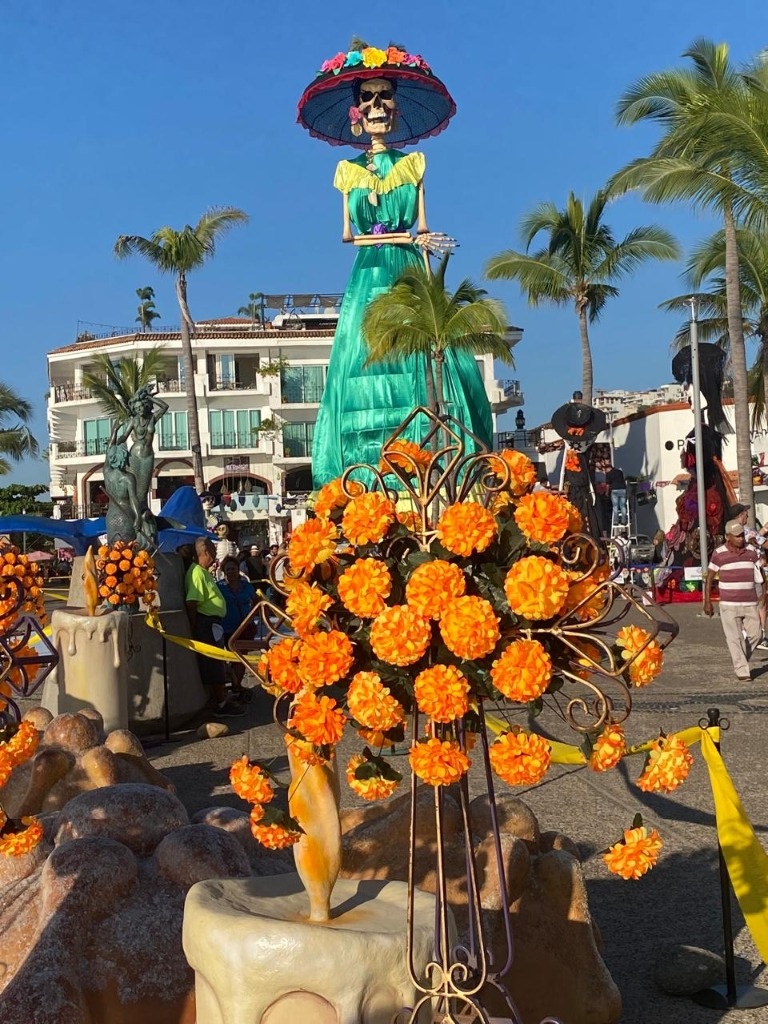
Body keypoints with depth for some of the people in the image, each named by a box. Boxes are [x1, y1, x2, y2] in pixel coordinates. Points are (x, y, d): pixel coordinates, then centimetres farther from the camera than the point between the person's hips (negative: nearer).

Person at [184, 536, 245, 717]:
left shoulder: (204, 572, 15)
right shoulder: (197, 573, -18)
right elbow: (191, 603, -25)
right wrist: (195, 629, -23)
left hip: (212, 624, 11)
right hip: (205, 624, -11)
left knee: (216, 664, 16)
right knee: (212, 665, -4)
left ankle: (221, 700, 25)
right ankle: (220, 704, 2)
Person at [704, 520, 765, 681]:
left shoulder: (751, 551, 5)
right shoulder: (719, 554, -4)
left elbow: (759, 572, 13)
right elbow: (709, 577, 1)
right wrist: (707, 602, -2)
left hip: (750, 603, 3)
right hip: (729, 604, -3)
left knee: (755, 634, 4)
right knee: (734, 638, -3)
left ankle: (741, 660, 28)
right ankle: (742, 671, 4)